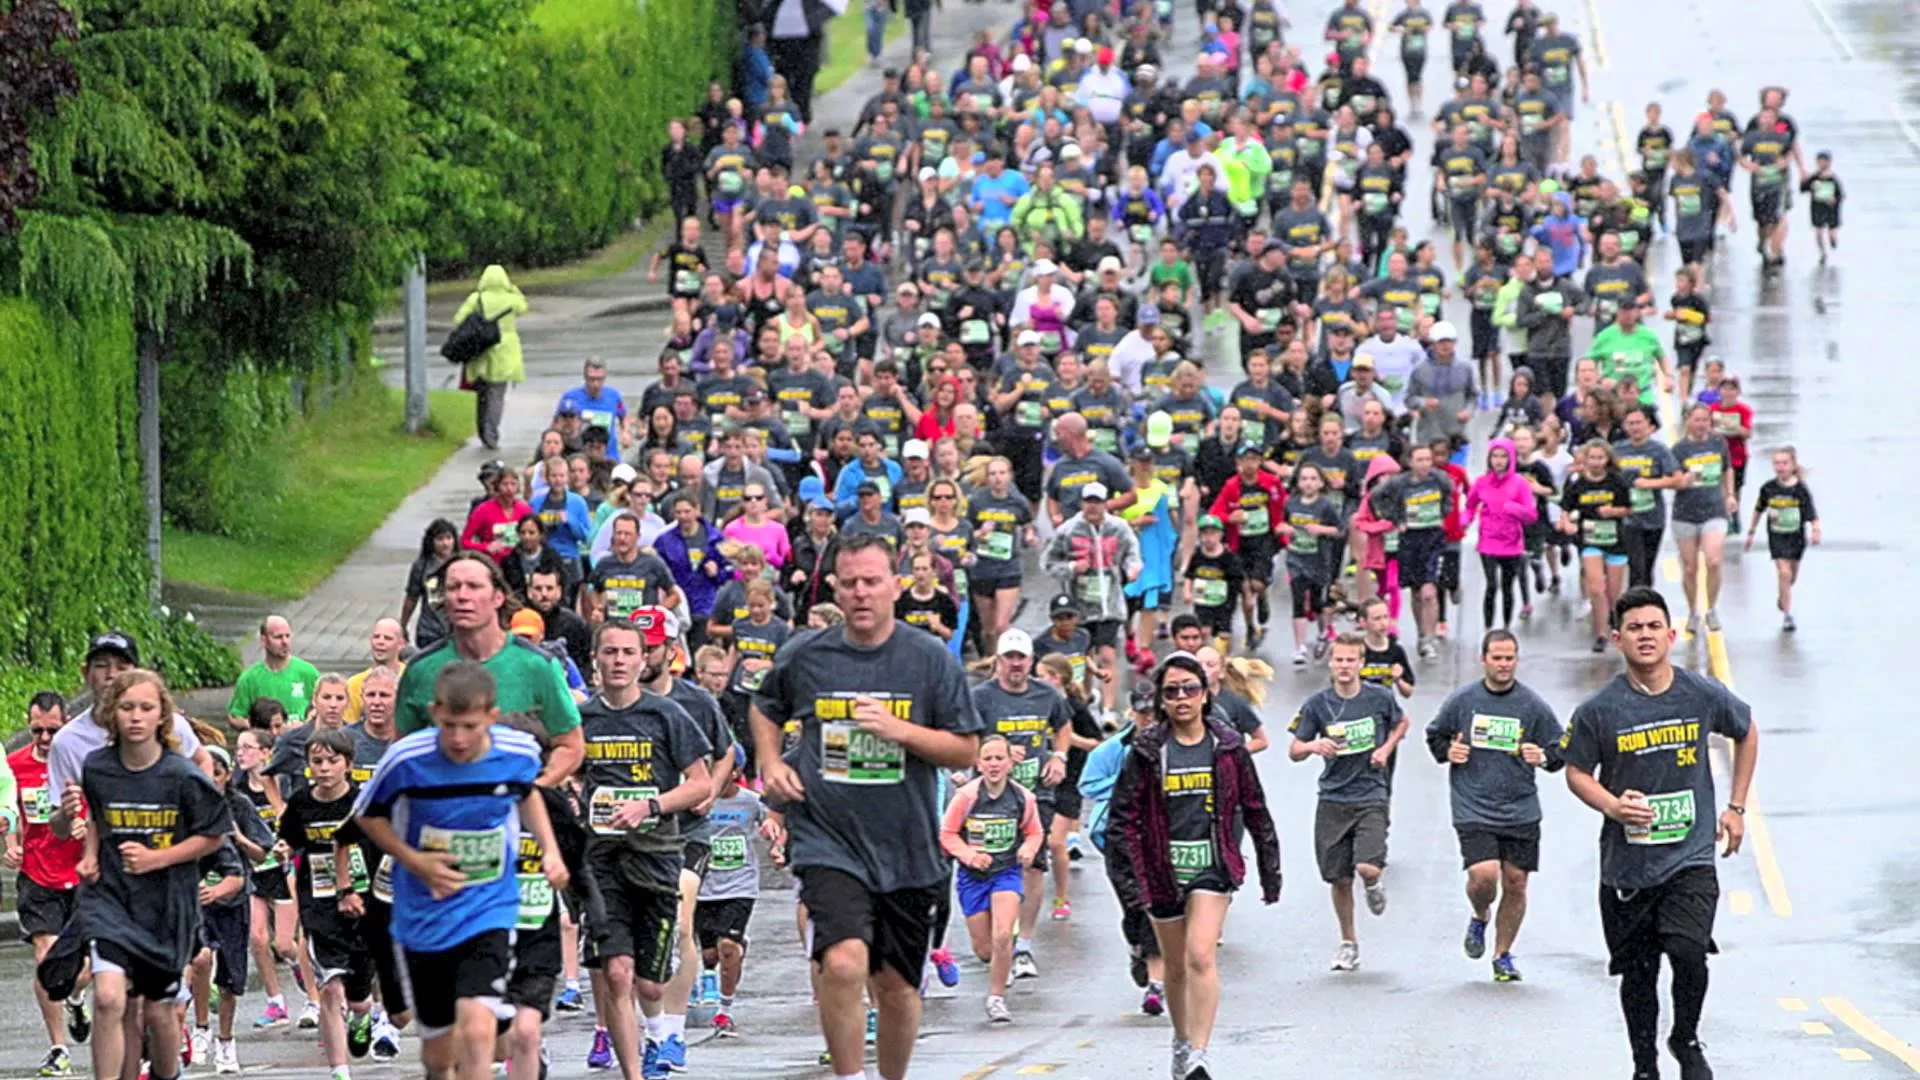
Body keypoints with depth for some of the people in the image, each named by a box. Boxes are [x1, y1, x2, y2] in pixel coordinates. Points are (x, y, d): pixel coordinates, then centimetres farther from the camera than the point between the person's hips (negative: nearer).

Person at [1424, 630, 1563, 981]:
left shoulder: (1533, 705, 0)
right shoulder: (1461, 701, 1)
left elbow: (1560, 752, 6)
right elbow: (1435, 735, 16)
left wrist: (1543, 757, -16)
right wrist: (1447, 752, -6)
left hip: (1520, 811, 1)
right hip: (1473, 808, -1)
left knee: (1515, 882, 3)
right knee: (1483, 875, -18)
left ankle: (1503, 955, 22)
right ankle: (1479, 918, 17)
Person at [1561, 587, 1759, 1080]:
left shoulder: (1703, 695, -2)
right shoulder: (1599, 710, -6)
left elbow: (1747, 733, 18)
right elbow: (1577, 772, 6)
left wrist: (1736, 808, 14)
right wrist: (1612, 805, -14)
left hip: (1691, 858, -1)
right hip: (1627, 866, 1)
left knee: (1687, 951, -20)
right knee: (1637, 974, 8)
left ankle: (1686, 1040, 7)